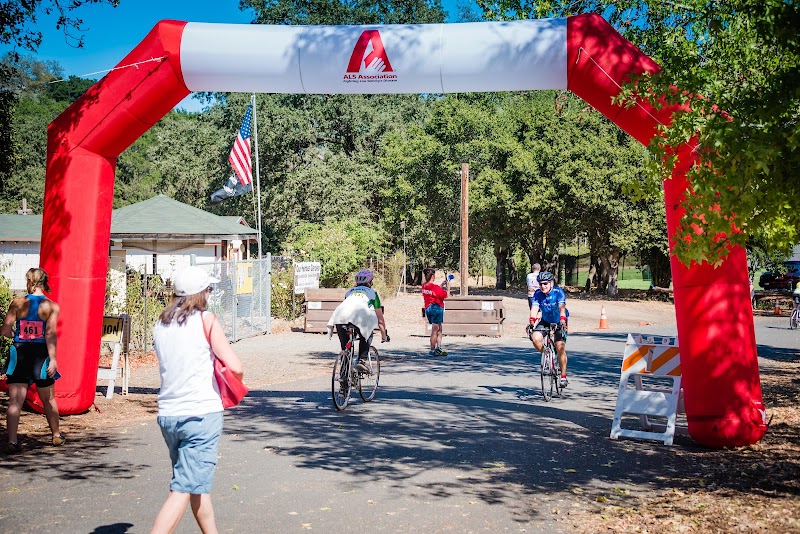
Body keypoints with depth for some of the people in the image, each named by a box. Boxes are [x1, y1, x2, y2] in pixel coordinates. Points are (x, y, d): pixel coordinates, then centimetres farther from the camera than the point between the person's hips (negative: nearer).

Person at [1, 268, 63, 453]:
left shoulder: (17, 303, -3)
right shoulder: (52, 306, -6)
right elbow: (50, 334, -14)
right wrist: (53, 359, -15)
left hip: (19, 354, 0)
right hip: (41, 354, 0)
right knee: (48, 399, 16)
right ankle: (57, 436, 30)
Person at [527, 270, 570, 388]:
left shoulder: (558, 292, -22)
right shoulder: (538, 294, -14)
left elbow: (562, 307, -35)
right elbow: (535, 308, -24)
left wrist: (562, 321, -51)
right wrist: (532, 323, -40)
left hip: (559, 322, -3)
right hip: (545, 321, 3)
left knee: (560, 347, -16)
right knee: (535, 338, -25)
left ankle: (563, 376, -4)